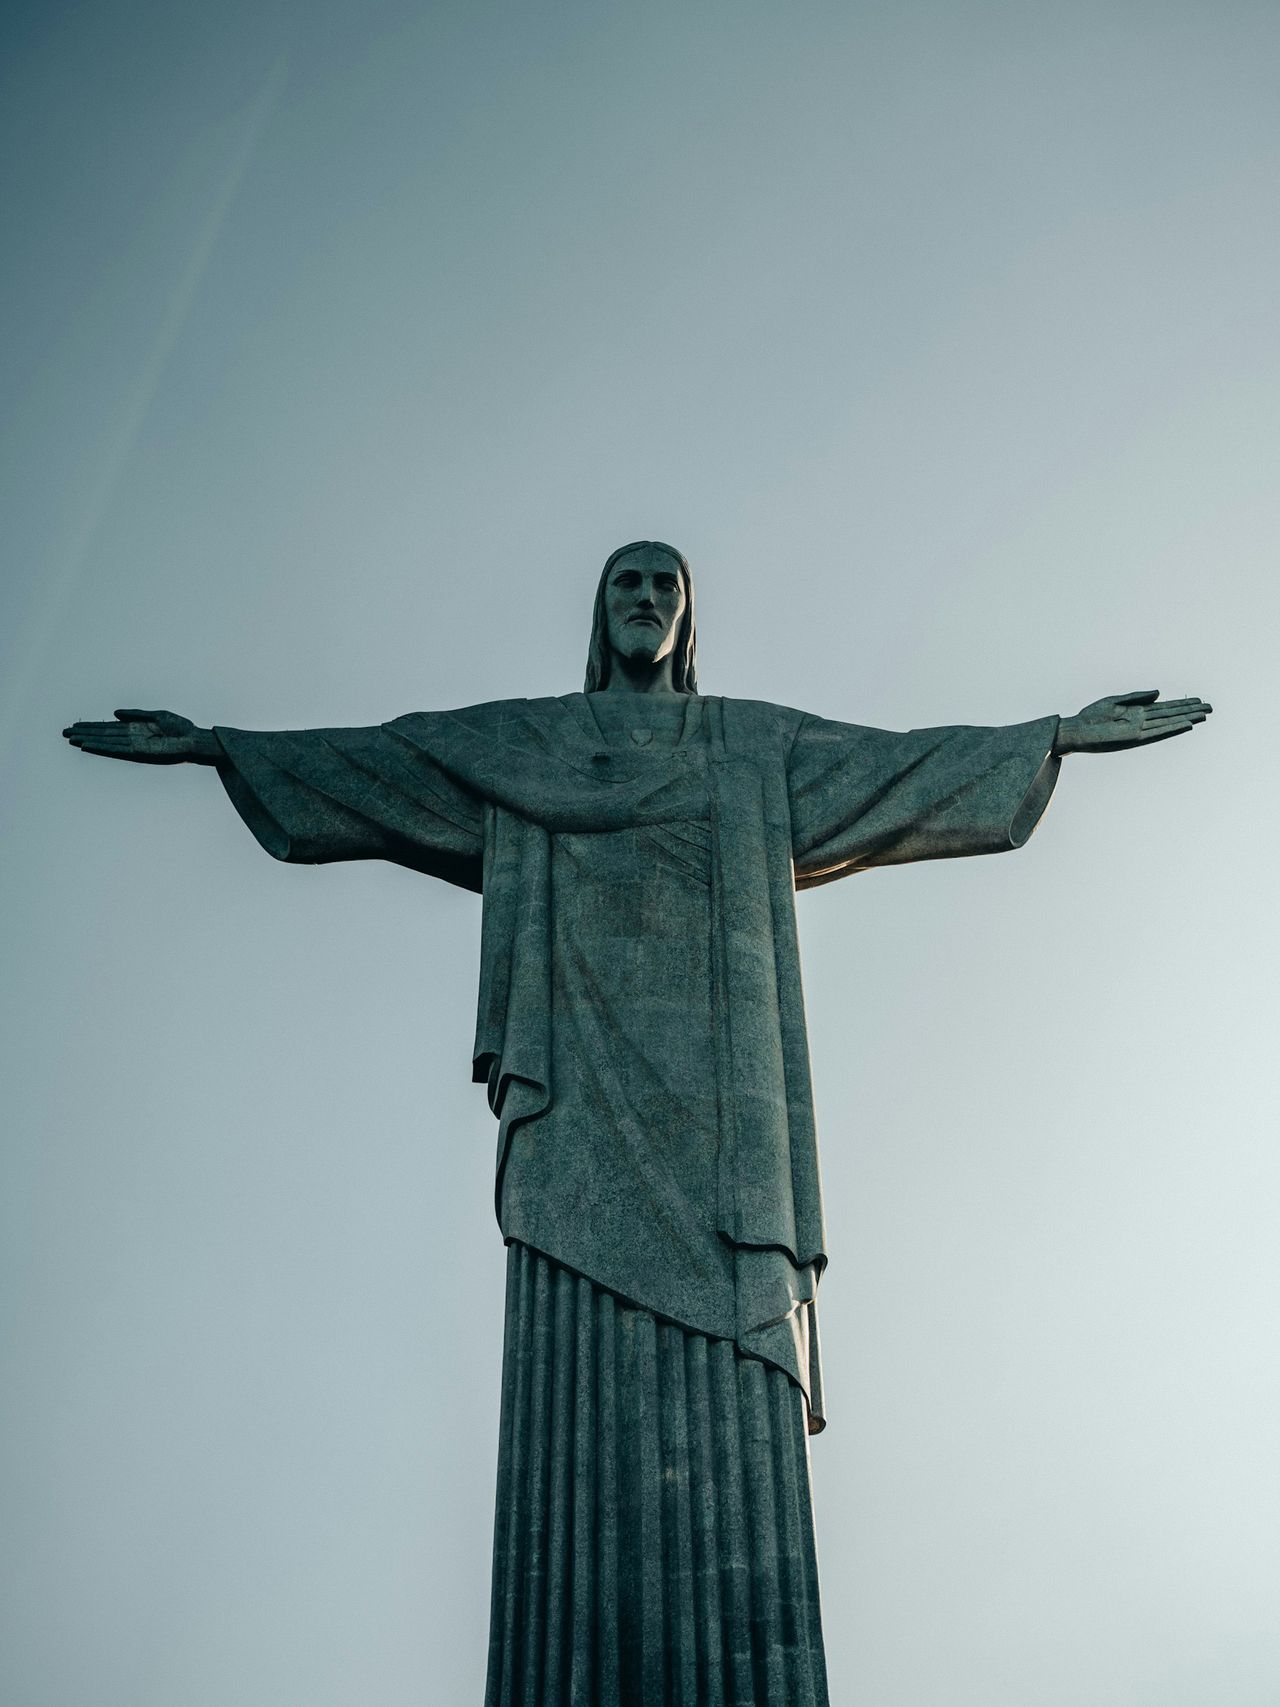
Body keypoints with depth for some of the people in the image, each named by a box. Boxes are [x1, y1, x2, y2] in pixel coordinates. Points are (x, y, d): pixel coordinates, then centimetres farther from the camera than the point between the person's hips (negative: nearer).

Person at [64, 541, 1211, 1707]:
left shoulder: (758, 746, 20)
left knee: (725, 1401, -8)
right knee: (583, 1385, -8)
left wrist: (1057, 735, 10)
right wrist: (214, 745, 15)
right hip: (583, 1092, 0)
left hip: (710, 1091, 0)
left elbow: (900, 763, 15)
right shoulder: (516, 743, 20)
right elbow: (364, 762, 18)